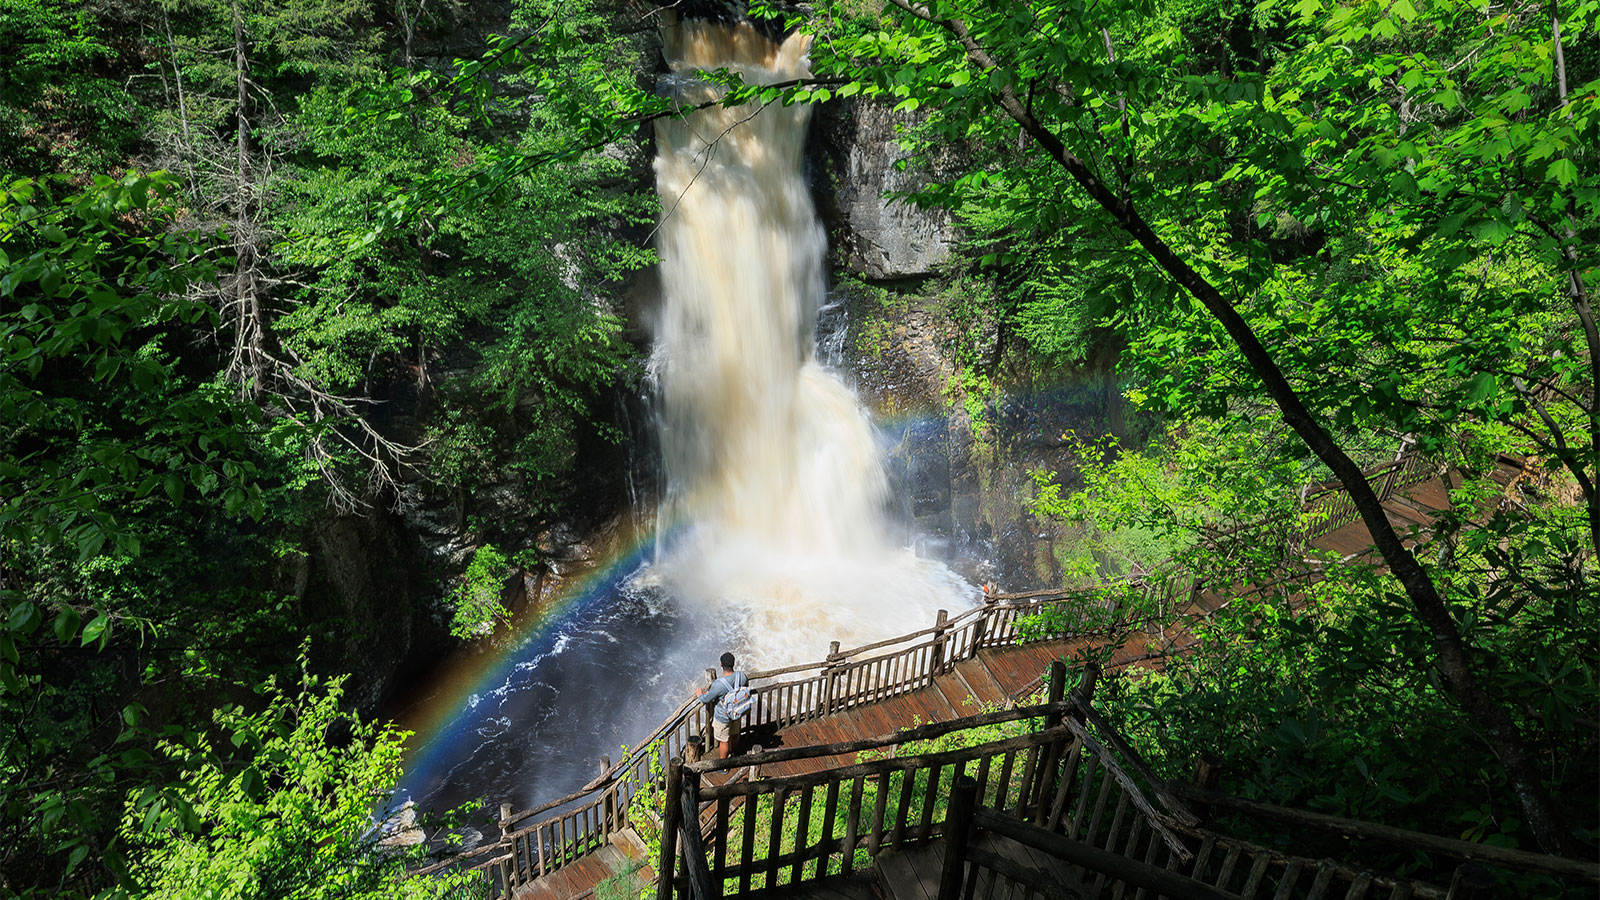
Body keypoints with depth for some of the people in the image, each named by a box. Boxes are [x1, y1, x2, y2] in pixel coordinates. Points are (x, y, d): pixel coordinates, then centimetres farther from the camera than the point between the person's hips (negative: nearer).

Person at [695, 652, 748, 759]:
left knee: (724, 740, 18)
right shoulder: (741, 676, -23)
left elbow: (706, 700, -22)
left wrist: (700, 694, 0)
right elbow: (745, 686, 3)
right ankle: (731, 751, 58)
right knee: (734, 733, 31)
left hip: (723, 717, -5)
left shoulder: (719, 684, -38)